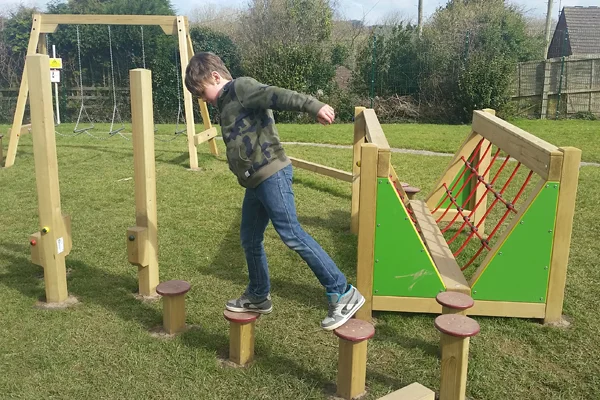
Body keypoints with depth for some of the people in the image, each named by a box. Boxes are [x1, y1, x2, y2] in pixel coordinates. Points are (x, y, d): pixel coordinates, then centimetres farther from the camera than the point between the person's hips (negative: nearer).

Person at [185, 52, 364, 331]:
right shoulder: (226, 105, 24)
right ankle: (258, 297, 34)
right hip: (255, 181, 10)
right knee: (250, 239, 16)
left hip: (272, 174, -10)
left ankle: (343, 294, -12)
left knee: (291, 233, -15)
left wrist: (313, 106, -36)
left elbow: (277, 96, -22)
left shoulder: (241, 87, -5)